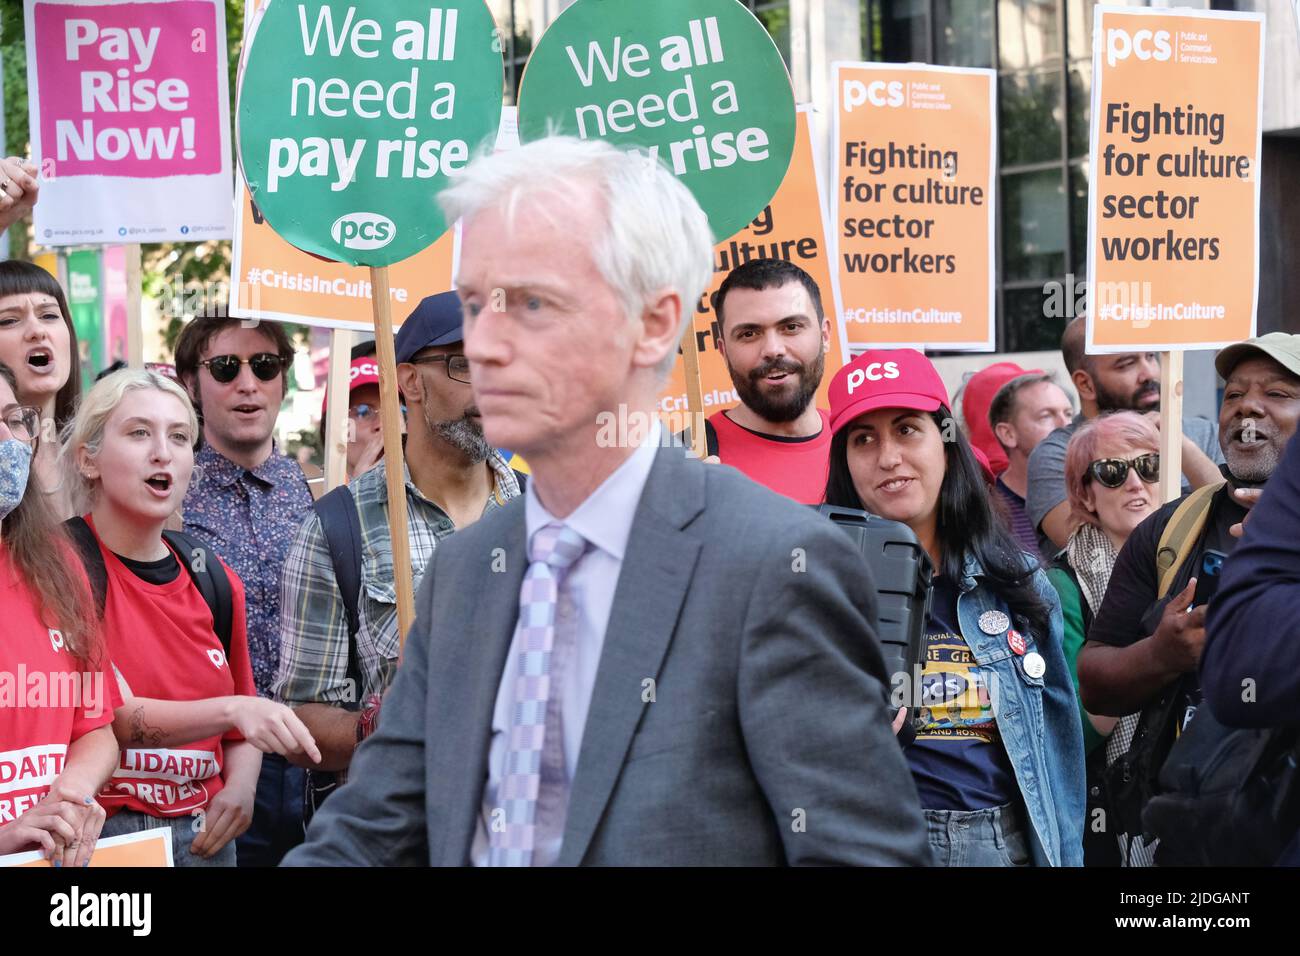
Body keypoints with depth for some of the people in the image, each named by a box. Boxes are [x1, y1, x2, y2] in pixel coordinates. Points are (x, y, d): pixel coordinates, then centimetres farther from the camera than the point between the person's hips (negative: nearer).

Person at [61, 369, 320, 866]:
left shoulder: (215, 581, 8)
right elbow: (110, 715, -18)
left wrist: (239, 788, 0)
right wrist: (231, 709, -27)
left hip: (204, 836, 5)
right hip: (95, 834, -5)